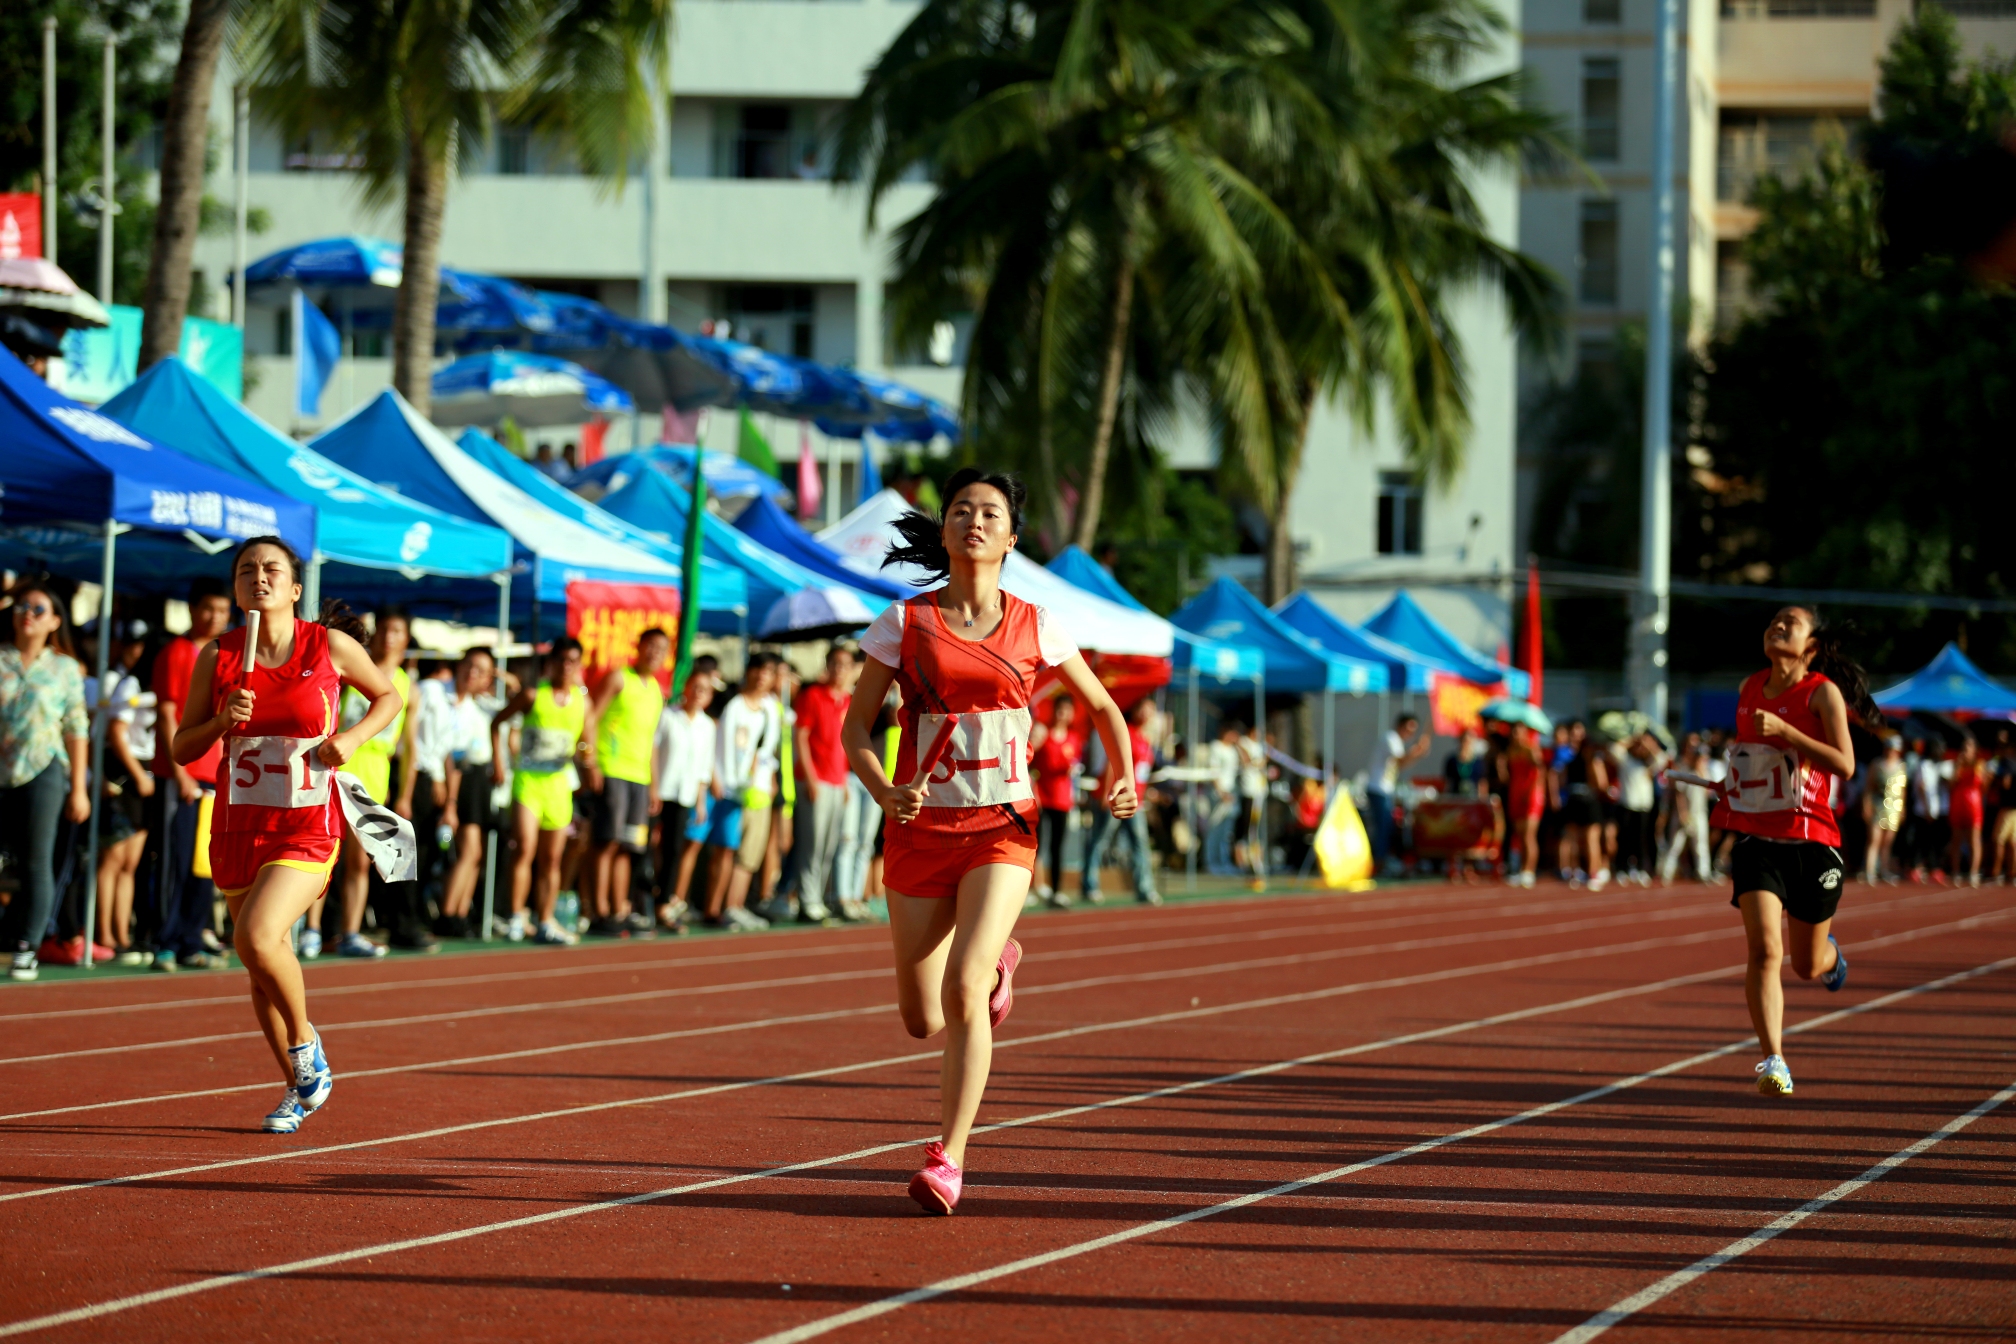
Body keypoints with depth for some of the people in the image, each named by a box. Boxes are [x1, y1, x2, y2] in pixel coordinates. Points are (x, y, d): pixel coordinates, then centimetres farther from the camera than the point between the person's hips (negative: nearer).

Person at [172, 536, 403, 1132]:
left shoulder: (331, 646, -4)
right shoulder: (217, 656, 1)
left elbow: (389, 696, 13)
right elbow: (182, 748, 6)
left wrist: (354, 737, -5)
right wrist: (222, 722, -13)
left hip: (307, 829, -4)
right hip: (237, 828, 4)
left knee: (256, 936, -25)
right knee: (262, 967, 11)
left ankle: (305, 1041, 2)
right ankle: (299, 1089, 31)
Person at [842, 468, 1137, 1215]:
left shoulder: (1032, 628, 3)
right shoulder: (905, 623, 0)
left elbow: (1102, 707, 16)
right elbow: (856, 726, 1)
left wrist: (1123, 775, -2)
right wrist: (884, 792, -19)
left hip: (1001, 829, -1)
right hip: (921, 831, 1)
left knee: (962, 991, -20)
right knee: (923, 1021, 6)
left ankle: (948, 1156, -10)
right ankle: (997, 963, 42)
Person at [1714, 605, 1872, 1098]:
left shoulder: (1823, 692, -7)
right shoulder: (1749, 688, 8)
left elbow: (1844, 764, -18)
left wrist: (1784, 731, -25)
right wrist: (1732, 787, 16)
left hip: (1812, 842, -2)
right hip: (1757, 840, 2)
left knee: (1807, 964, 12)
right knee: (1765, 950, -19)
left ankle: (1830, 954, 50)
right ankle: (1773, 1060, -21)